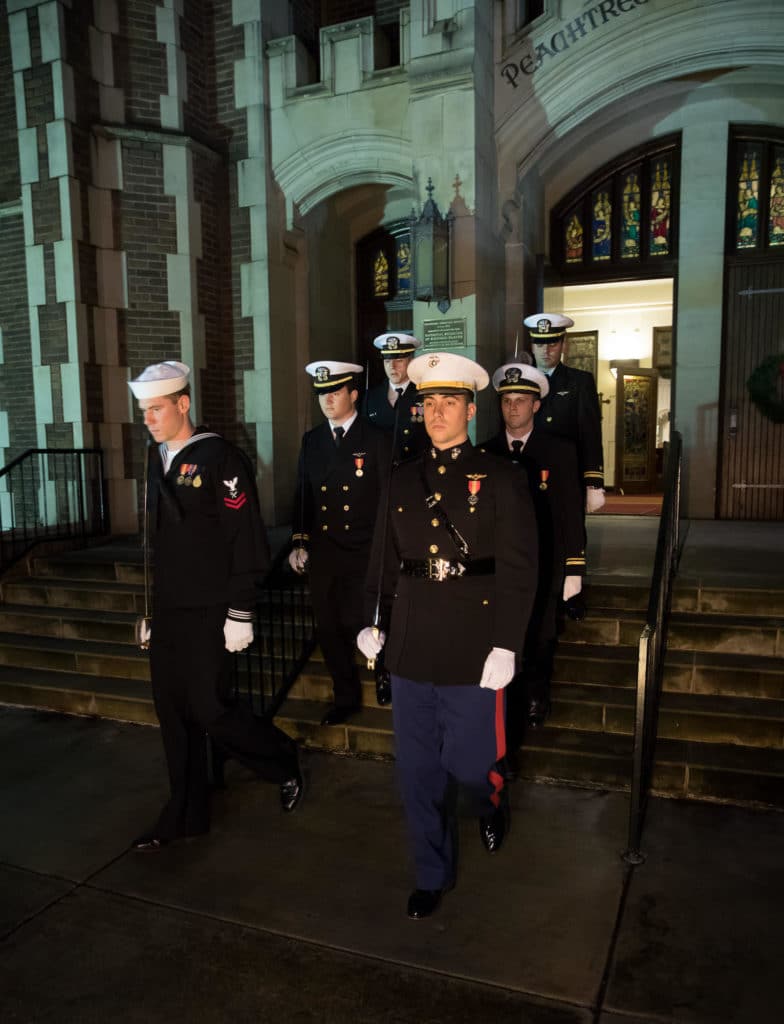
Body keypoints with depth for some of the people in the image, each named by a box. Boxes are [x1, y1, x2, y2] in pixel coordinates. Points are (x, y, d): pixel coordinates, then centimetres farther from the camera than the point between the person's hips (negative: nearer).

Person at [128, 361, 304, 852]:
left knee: (208, 710, -3)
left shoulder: (220, 457, -12)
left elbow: (245, 540, -15)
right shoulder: (158, 460, 11)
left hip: (208, 613, -7)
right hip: (168, 611, 8)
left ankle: (284, 761, 24)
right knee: (173, 712, 12)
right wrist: (152, 608, 18)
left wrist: (240, 613, -17)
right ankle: (185, 816, 28)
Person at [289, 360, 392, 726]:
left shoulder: (376, 440, -3)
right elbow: (303, 494, 13)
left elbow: (388, 497, -4)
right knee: (328, 629, 10)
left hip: (363, 553, -4)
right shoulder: (311, 440, 10)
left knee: (356, 624, -8)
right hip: (322, 551, 5)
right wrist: (299, 541, 6)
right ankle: (346, 697, 28)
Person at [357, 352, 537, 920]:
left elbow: (518, 570, -8)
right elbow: (383, 560, 13)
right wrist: (373, 621, 2)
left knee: (470, 762, 6)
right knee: (420, 771, 12)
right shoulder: (403, 479, 9)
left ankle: (491, 805, 44)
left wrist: (505, 647, -13)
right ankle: (433, 874, 34)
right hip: (411, 649, 4)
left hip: (472, 651, -4)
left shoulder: (499, 477, -4)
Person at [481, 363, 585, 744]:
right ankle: (506, 745, 22)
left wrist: (574, 569, -4)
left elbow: (571, 514, -1)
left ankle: (537, 694, 41)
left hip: (542, 573, -1)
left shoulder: (559, 452, 0)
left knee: (538, 649, 9)